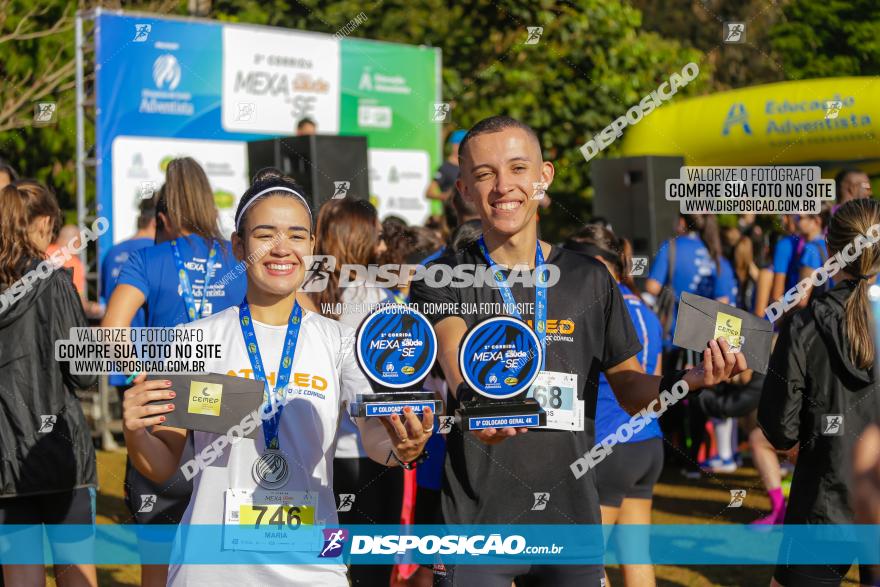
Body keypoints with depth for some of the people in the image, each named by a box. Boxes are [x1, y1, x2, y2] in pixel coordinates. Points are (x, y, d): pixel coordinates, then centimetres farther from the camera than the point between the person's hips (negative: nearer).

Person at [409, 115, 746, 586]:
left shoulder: (589, 280, 5)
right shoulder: (443, 280, -3)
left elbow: (631, 391, 8)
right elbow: (459, 369, -20)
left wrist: (690, 380, -12)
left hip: (572, 519, 3)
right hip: (475, 524, -2)